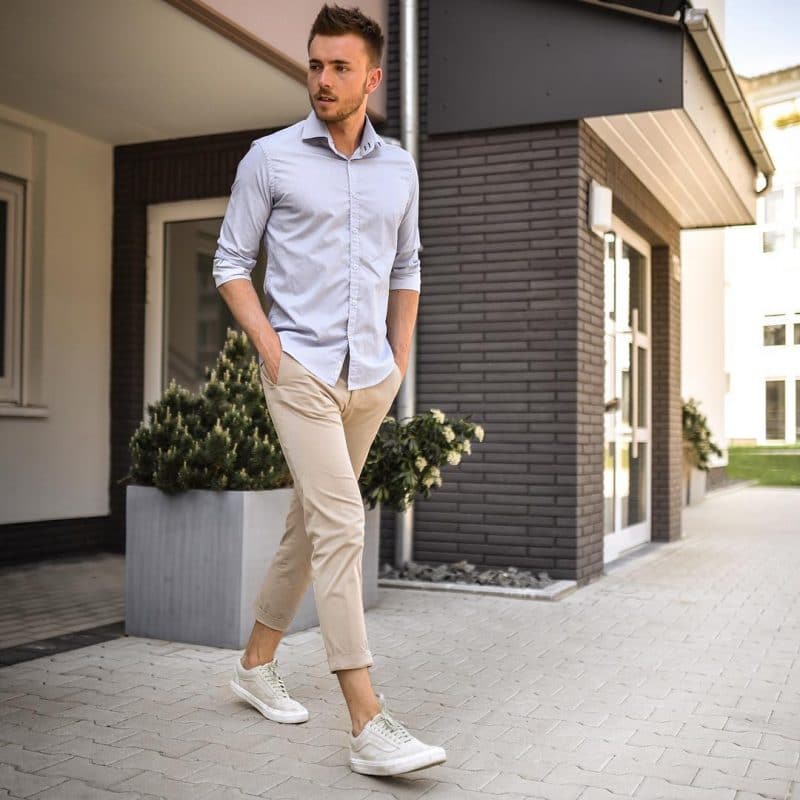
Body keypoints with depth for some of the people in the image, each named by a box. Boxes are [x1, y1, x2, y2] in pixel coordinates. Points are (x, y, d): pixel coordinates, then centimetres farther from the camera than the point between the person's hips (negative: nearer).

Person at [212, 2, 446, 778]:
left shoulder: (399, 167, 11)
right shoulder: (270, 157, -1)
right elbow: (231, 263, 1)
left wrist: (401, 357, 10)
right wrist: (271, 347, -10)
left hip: (371, 379, 5)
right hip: (303, 373, -5)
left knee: (311, 524, 14)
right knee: (340, 527, -14)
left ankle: (257, 663, 32)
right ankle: (368, 724, -11)